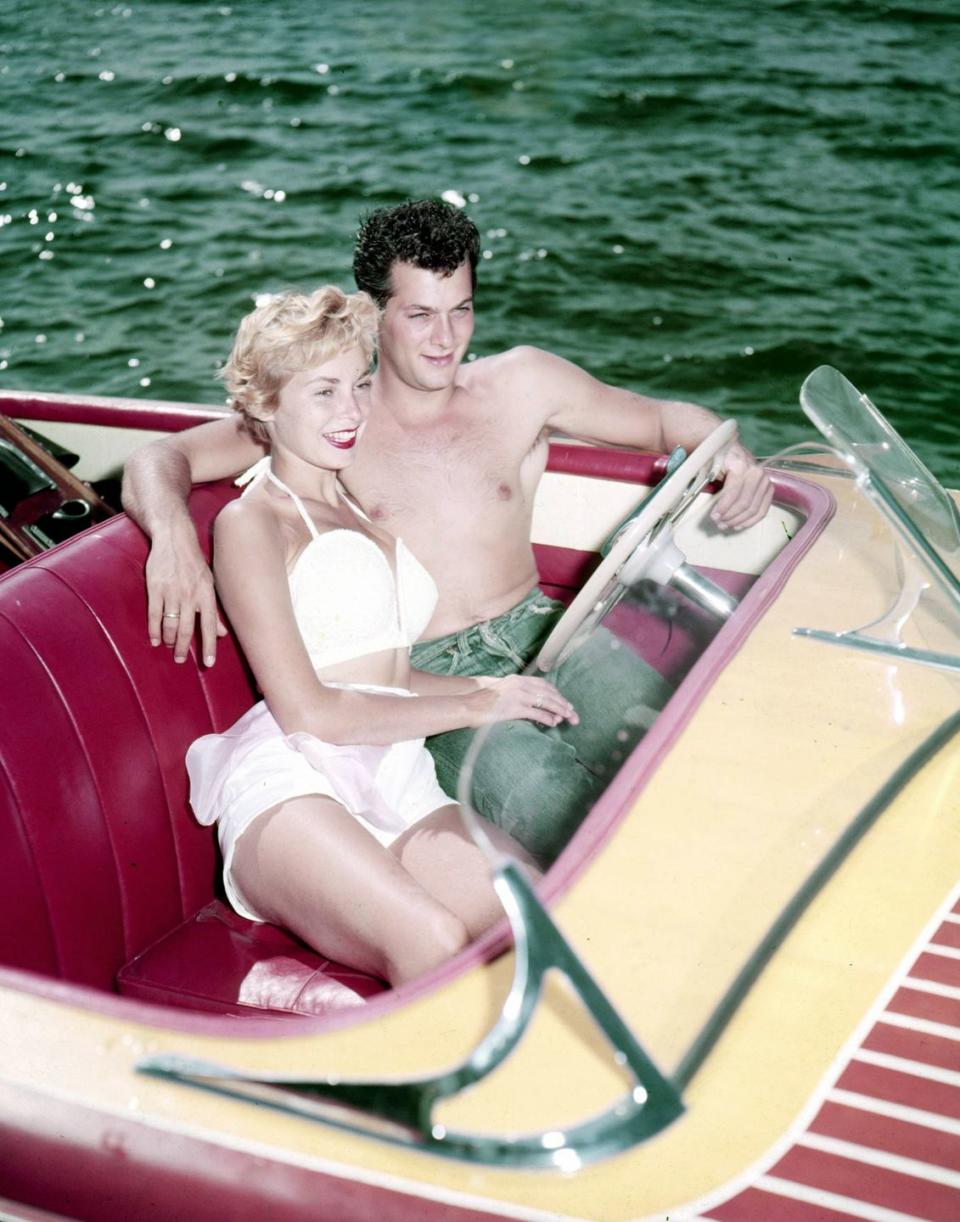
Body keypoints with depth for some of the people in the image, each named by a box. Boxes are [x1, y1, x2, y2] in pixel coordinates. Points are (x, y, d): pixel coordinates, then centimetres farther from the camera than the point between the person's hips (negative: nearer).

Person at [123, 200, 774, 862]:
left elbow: (663, 418, 20)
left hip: (539, 628, 3)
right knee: (534, 786, -36)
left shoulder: (520, 382, 11)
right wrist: (173, 534, -23)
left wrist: (730, 452, -3)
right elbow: (157, 461, 1)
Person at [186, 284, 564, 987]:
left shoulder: (361, 508, 27)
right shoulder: (250, 524, 4)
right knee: (434, 943, -36)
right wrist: (471, 706, -1)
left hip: (402, 790, 6)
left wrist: (488, 685, 10)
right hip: (292, 789, -6)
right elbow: (310, 712, -6)